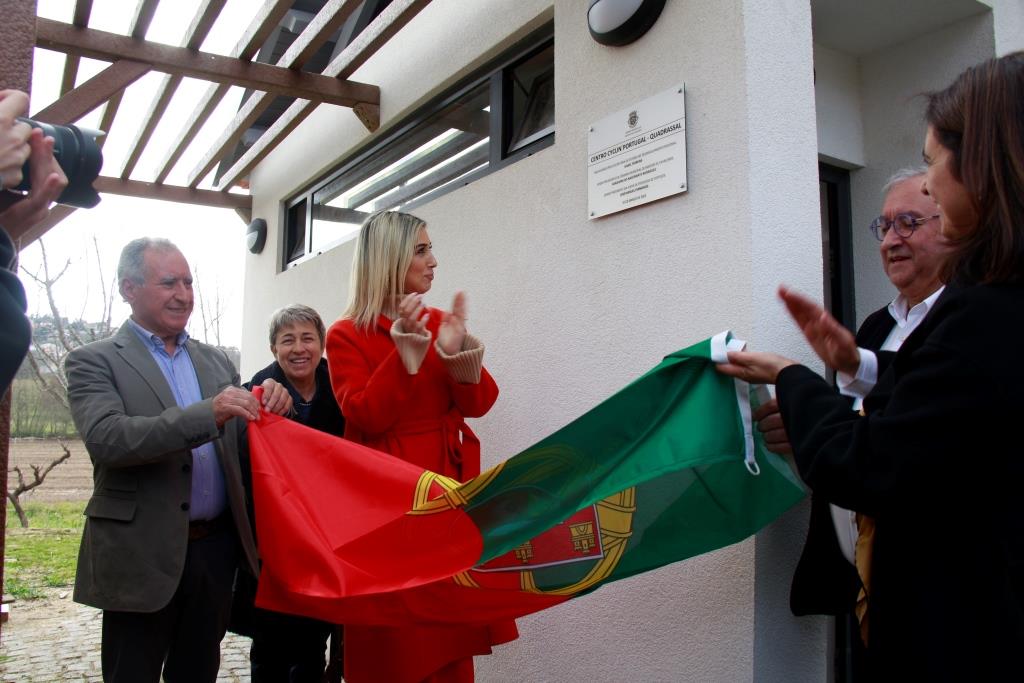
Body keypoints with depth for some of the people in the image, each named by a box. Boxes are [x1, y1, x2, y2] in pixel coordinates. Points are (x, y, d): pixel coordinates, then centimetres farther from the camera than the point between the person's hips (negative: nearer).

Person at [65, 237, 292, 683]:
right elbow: (105, 438, -20)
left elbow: (242, 440, 11)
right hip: (142, 556, -4)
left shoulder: (215, 361, 12)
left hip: (216, 547, 5)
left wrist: (267, 408, -12)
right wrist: (207, 413, -30)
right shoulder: (94, 361, -4)